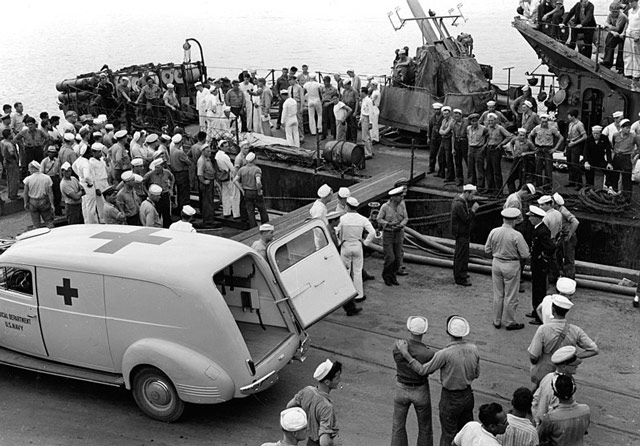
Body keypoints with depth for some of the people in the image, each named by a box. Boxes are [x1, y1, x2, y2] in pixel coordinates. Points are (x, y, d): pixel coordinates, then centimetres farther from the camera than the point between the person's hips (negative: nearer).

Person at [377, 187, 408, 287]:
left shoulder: (401, 204, -6)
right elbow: (379, 219, -7)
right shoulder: (385, 207, -17)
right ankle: (386, 276, 16)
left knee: (397, 258, 5)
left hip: (398, 234, 4)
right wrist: (389, 224, -24)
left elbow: (405, 218, 1)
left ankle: (393, 277, 24)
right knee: (390, 258, -9)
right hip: (387, 234, -4)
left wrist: (400, 225, -20)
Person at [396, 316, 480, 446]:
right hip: (468, 395, 5)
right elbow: (476, 374, 3)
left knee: (448, 436, 12)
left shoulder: (445, 354, -28)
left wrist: (405, 353, -15)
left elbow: (422, 370, -18)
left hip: (450, 399, -5)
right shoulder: (473, 349, -10)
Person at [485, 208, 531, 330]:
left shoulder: (494, 232, -7)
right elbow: (525, 254, -13)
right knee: (510, 296, 9)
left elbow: (487, 249, 4)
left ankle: (497, 321, 26)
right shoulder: (516, 235, -19)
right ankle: (510, 322, 19)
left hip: (496, 263, 4)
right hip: (512, 266, -4)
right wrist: (516, 255, 7)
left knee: (498, 294, 16)